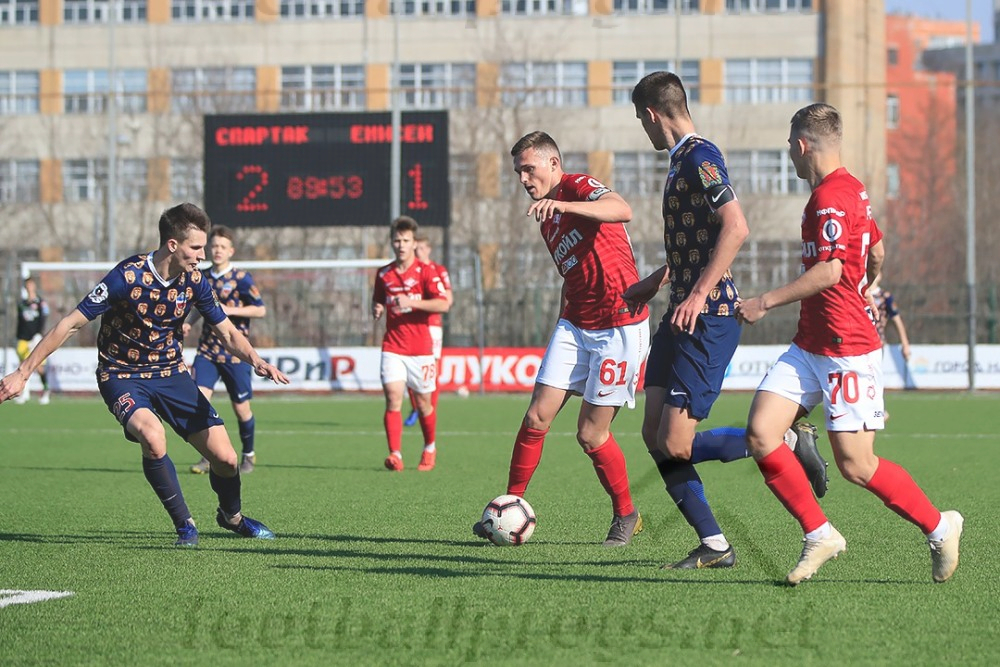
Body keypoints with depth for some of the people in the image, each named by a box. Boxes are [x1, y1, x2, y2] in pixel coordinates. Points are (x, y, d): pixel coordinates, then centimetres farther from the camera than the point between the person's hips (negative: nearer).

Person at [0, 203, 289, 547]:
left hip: (171, 373, 5)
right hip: (122, 375, -5)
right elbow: (72, 323, -18)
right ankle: (184, 525, -14)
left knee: (225, 459, -4)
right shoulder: (127, 277, -23)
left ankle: (232, 515, 30)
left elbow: (228, 333, 4)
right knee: (152, 436, -35)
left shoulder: (194, 282, -7)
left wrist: (255, 360, -18)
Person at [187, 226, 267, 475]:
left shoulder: (241, 279, -7)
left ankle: (248, 455, 28)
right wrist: (189, 322, 8)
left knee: (241, 408, 4)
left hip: (235, 353, -4)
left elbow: (260, 310, -9)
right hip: (207, 350, 4)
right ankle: (208, 457, -5)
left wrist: (228, 310, -18)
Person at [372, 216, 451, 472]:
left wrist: (411, 303, -22)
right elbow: (377, 300, 24)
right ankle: (395, 454, -19)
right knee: (393, 398, -14)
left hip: (420, 347, -2)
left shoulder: (426, 271, -3)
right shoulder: (383, 274, 9)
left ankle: (430, 448, 32)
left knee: (423, 401, 8)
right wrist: (377, 310, 0)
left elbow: (443, 304, -12)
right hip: (392, 347, 2)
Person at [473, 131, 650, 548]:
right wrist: (565, 316, 20)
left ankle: (626, 516, 16)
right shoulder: (547, 219, 16)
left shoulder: (579, 187, -11)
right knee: (537, 417, -3)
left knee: (591, 434, -4)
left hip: (619, 328, -7)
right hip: (575, 325, 7)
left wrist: (562, 205, -46)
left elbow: (622, 210, -34)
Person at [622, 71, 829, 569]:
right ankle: (713, 546, 8)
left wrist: (699, 293, -28)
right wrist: (655, 283, 38)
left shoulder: (700, 156, -13)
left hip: (708, 318, -10)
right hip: (682, 316, 10)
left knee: (676, 444, -12)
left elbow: (735, 227, -25)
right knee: (654, 434, 4)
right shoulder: (681, 160, 17)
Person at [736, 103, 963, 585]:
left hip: (847, 350, -9)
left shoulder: (831, 197, -16)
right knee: (760, 433, -5)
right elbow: (876, 254, 29)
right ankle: (819, 535, 1)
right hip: (809, 344, 9)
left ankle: (939, 527, 14)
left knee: (855, 465, -6)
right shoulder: (850, 190, 14)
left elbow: (830, 271, -26)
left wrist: (765, 302, -23)